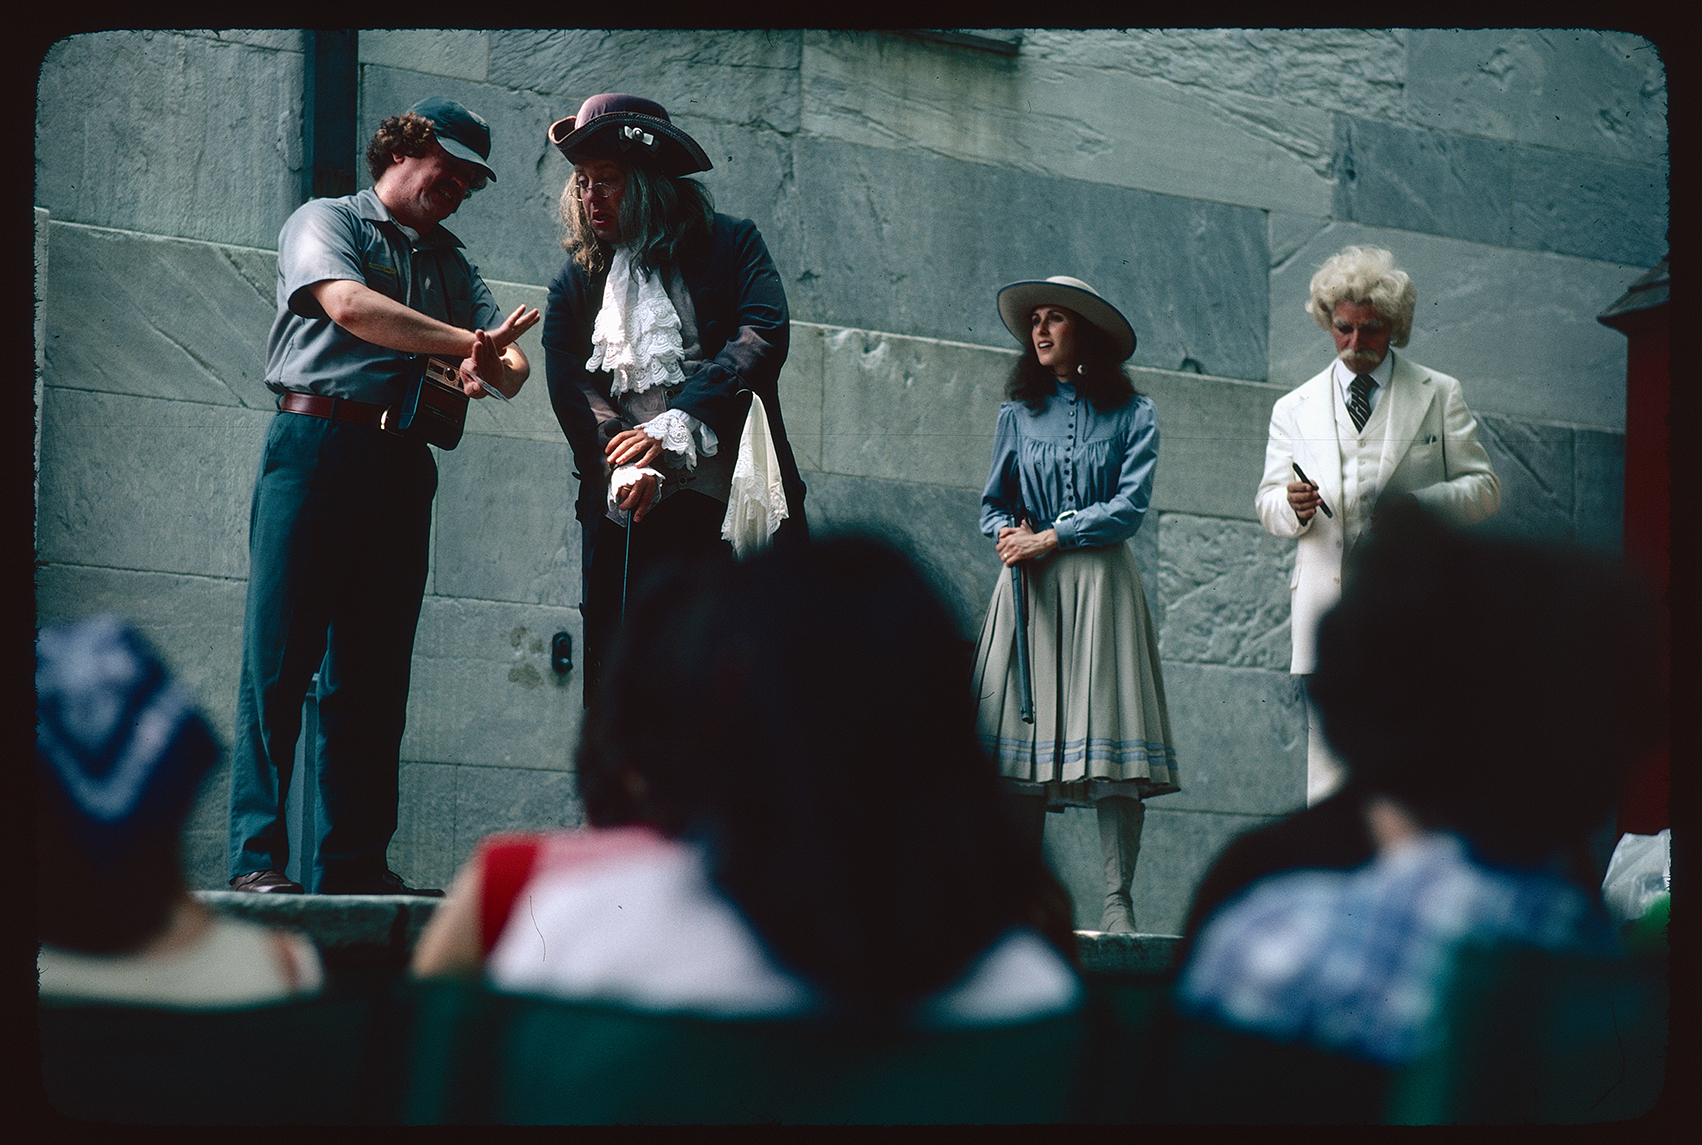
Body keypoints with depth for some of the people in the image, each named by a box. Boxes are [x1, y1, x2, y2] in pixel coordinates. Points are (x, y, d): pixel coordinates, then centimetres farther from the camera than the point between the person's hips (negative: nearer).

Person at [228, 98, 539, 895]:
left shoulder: (448, 260, 24)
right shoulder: (325, 222, 7)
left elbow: (511, 365, 13)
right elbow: (349, 306, -13)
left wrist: (493, 365, -12)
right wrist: (468, 342, -14)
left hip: (402, 463, 6)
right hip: (316, 441, -6)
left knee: (374, 673, 2)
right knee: (280, 658, -9)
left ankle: (354, 864, 3)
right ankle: (257, 859, -11)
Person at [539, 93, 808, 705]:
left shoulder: (730, 244, 12)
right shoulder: (576, 282, 18)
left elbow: (765, 335, -3)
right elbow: (570, 385, 4)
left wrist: (677, 426, -15)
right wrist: (624, 468, -15)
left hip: (734, 503, -2)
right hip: (630, 515, 2)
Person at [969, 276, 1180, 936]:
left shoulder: (1132, 413, 6)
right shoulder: (1018, 414, 16)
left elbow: (1130, 504, -3)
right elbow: (993, 505, 17)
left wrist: (1049, 538, -9)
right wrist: (1008, 535, -5)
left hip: (1101, 584, -2)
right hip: (1029, 587, 3)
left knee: (1109, 742, -11)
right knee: (1023, 736, -5)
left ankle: (1117, 902, -11)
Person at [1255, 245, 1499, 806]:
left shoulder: (1440, 395, 14)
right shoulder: (1293, 409, 18)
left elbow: (1484, 487, 10)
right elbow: (1268, 503, 15)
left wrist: (1420, 503, -10)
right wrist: (1293, 507, -10)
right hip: (1327, 602, 2)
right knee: (1328, 762, -4)